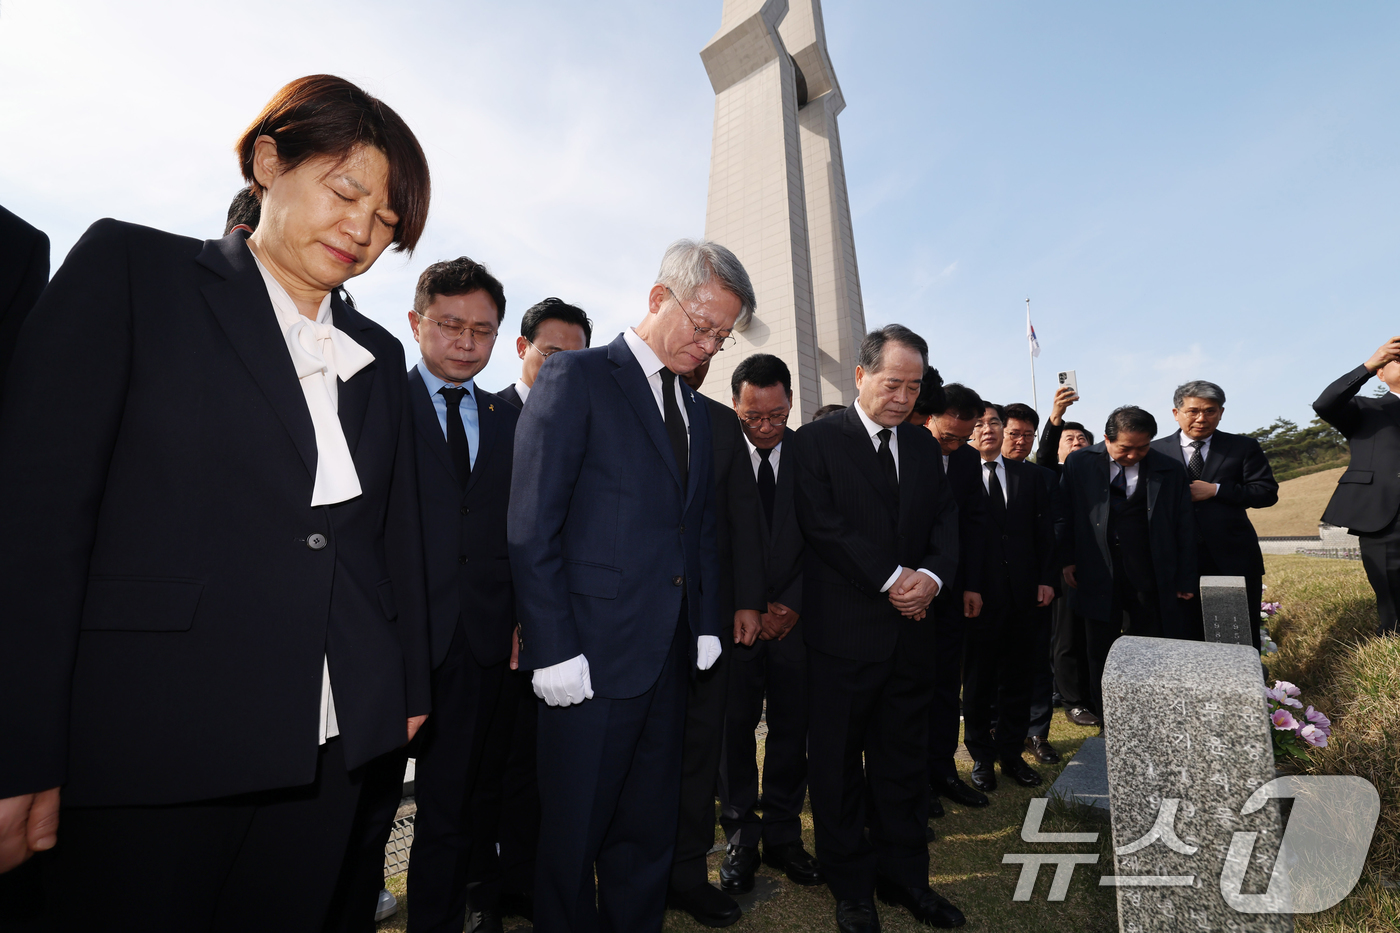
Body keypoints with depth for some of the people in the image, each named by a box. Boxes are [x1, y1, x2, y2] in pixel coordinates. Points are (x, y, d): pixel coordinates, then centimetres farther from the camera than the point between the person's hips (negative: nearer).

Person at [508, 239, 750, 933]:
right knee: (574, 833, 11)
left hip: (671, 657, 7)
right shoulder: (575, 377, -7)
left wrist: (707, 625, 8)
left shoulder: (695, 410, 15)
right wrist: (554, 651, -16)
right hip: (592, 655, -6)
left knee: (647, 830, 19)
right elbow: (533, 529, -13)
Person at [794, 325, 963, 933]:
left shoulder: (923, 444, 12)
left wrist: (932, 575, -10)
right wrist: (891, 580, -15)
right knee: (838, 762, 9)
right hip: (844, 630, -5)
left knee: (903, 757, 17)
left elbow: (945, 518, 9)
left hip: (911, 628, 5)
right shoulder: (818, 439, -5)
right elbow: (823, 524, -14)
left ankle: (904, 877, 35)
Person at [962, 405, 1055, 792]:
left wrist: (1046, 579, 3)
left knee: (1018, 679, 13)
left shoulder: (1030, 475, 10)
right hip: (979, 595, -4)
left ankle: (1012, 753, 29)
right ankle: (982, 757, 24)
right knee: (978, 682, 8)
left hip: (1024, 593, 4)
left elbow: (1045, 530, 10)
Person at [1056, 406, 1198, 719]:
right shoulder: (1079, 463, 0)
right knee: (1101, 656, 10)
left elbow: (1185, 526, 5)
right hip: (1098, 577, 0)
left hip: (1151, 581, 0)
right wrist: (1067, 559, 1)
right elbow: (1063, 514, 5)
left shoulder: (1170, 469, 1)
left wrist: (1186, 579, 4)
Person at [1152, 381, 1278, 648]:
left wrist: (1215, 490, -10)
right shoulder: (1156, 451, 6)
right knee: (1188, 639, 7)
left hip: (1234, 559, 1)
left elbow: (1268, 492, 0)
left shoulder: (1244, 447, 7)